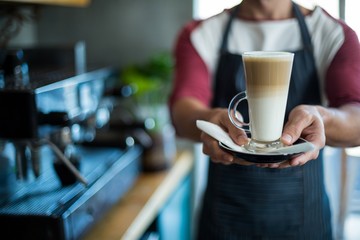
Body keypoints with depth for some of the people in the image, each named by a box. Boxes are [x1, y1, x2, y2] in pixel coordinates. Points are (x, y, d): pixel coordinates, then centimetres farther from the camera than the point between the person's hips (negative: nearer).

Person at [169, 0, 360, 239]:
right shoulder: (200, 34, -2)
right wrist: (211, 119, -42)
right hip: (224, 211, 0)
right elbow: (182, 110, -20)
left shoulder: (335, 34, -3)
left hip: (304, 211, 1)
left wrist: (322, 118, -40)